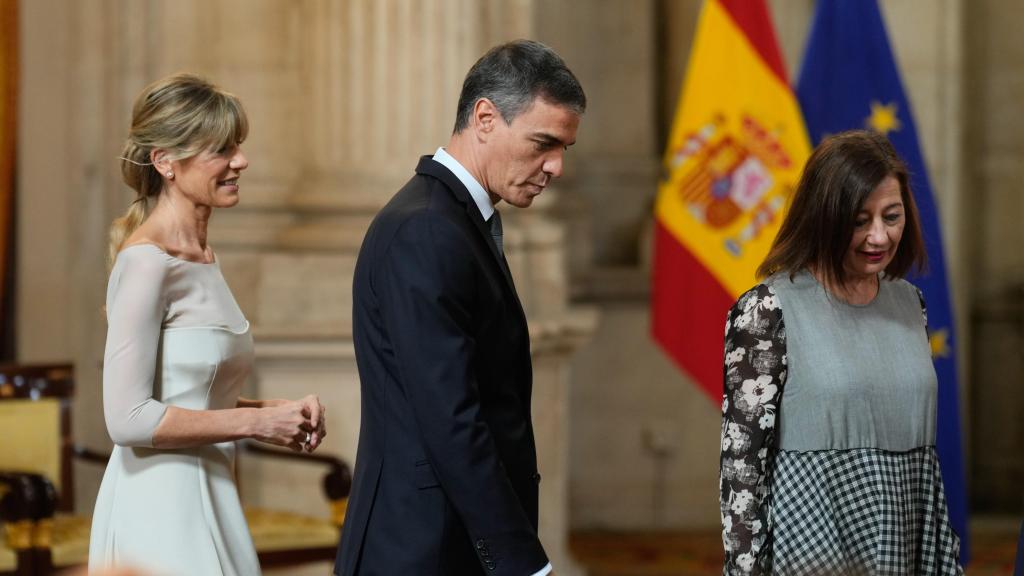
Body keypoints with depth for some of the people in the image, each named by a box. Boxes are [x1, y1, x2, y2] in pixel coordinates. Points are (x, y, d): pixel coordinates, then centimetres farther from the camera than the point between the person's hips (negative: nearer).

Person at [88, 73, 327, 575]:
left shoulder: (201, 258, 13)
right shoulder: (146, 262, -14)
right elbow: (128, 417, -20)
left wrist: (275, 410, 3)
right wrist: (256, 422, -14)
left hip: (206, 501, 8)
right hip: (158, 509, -8)